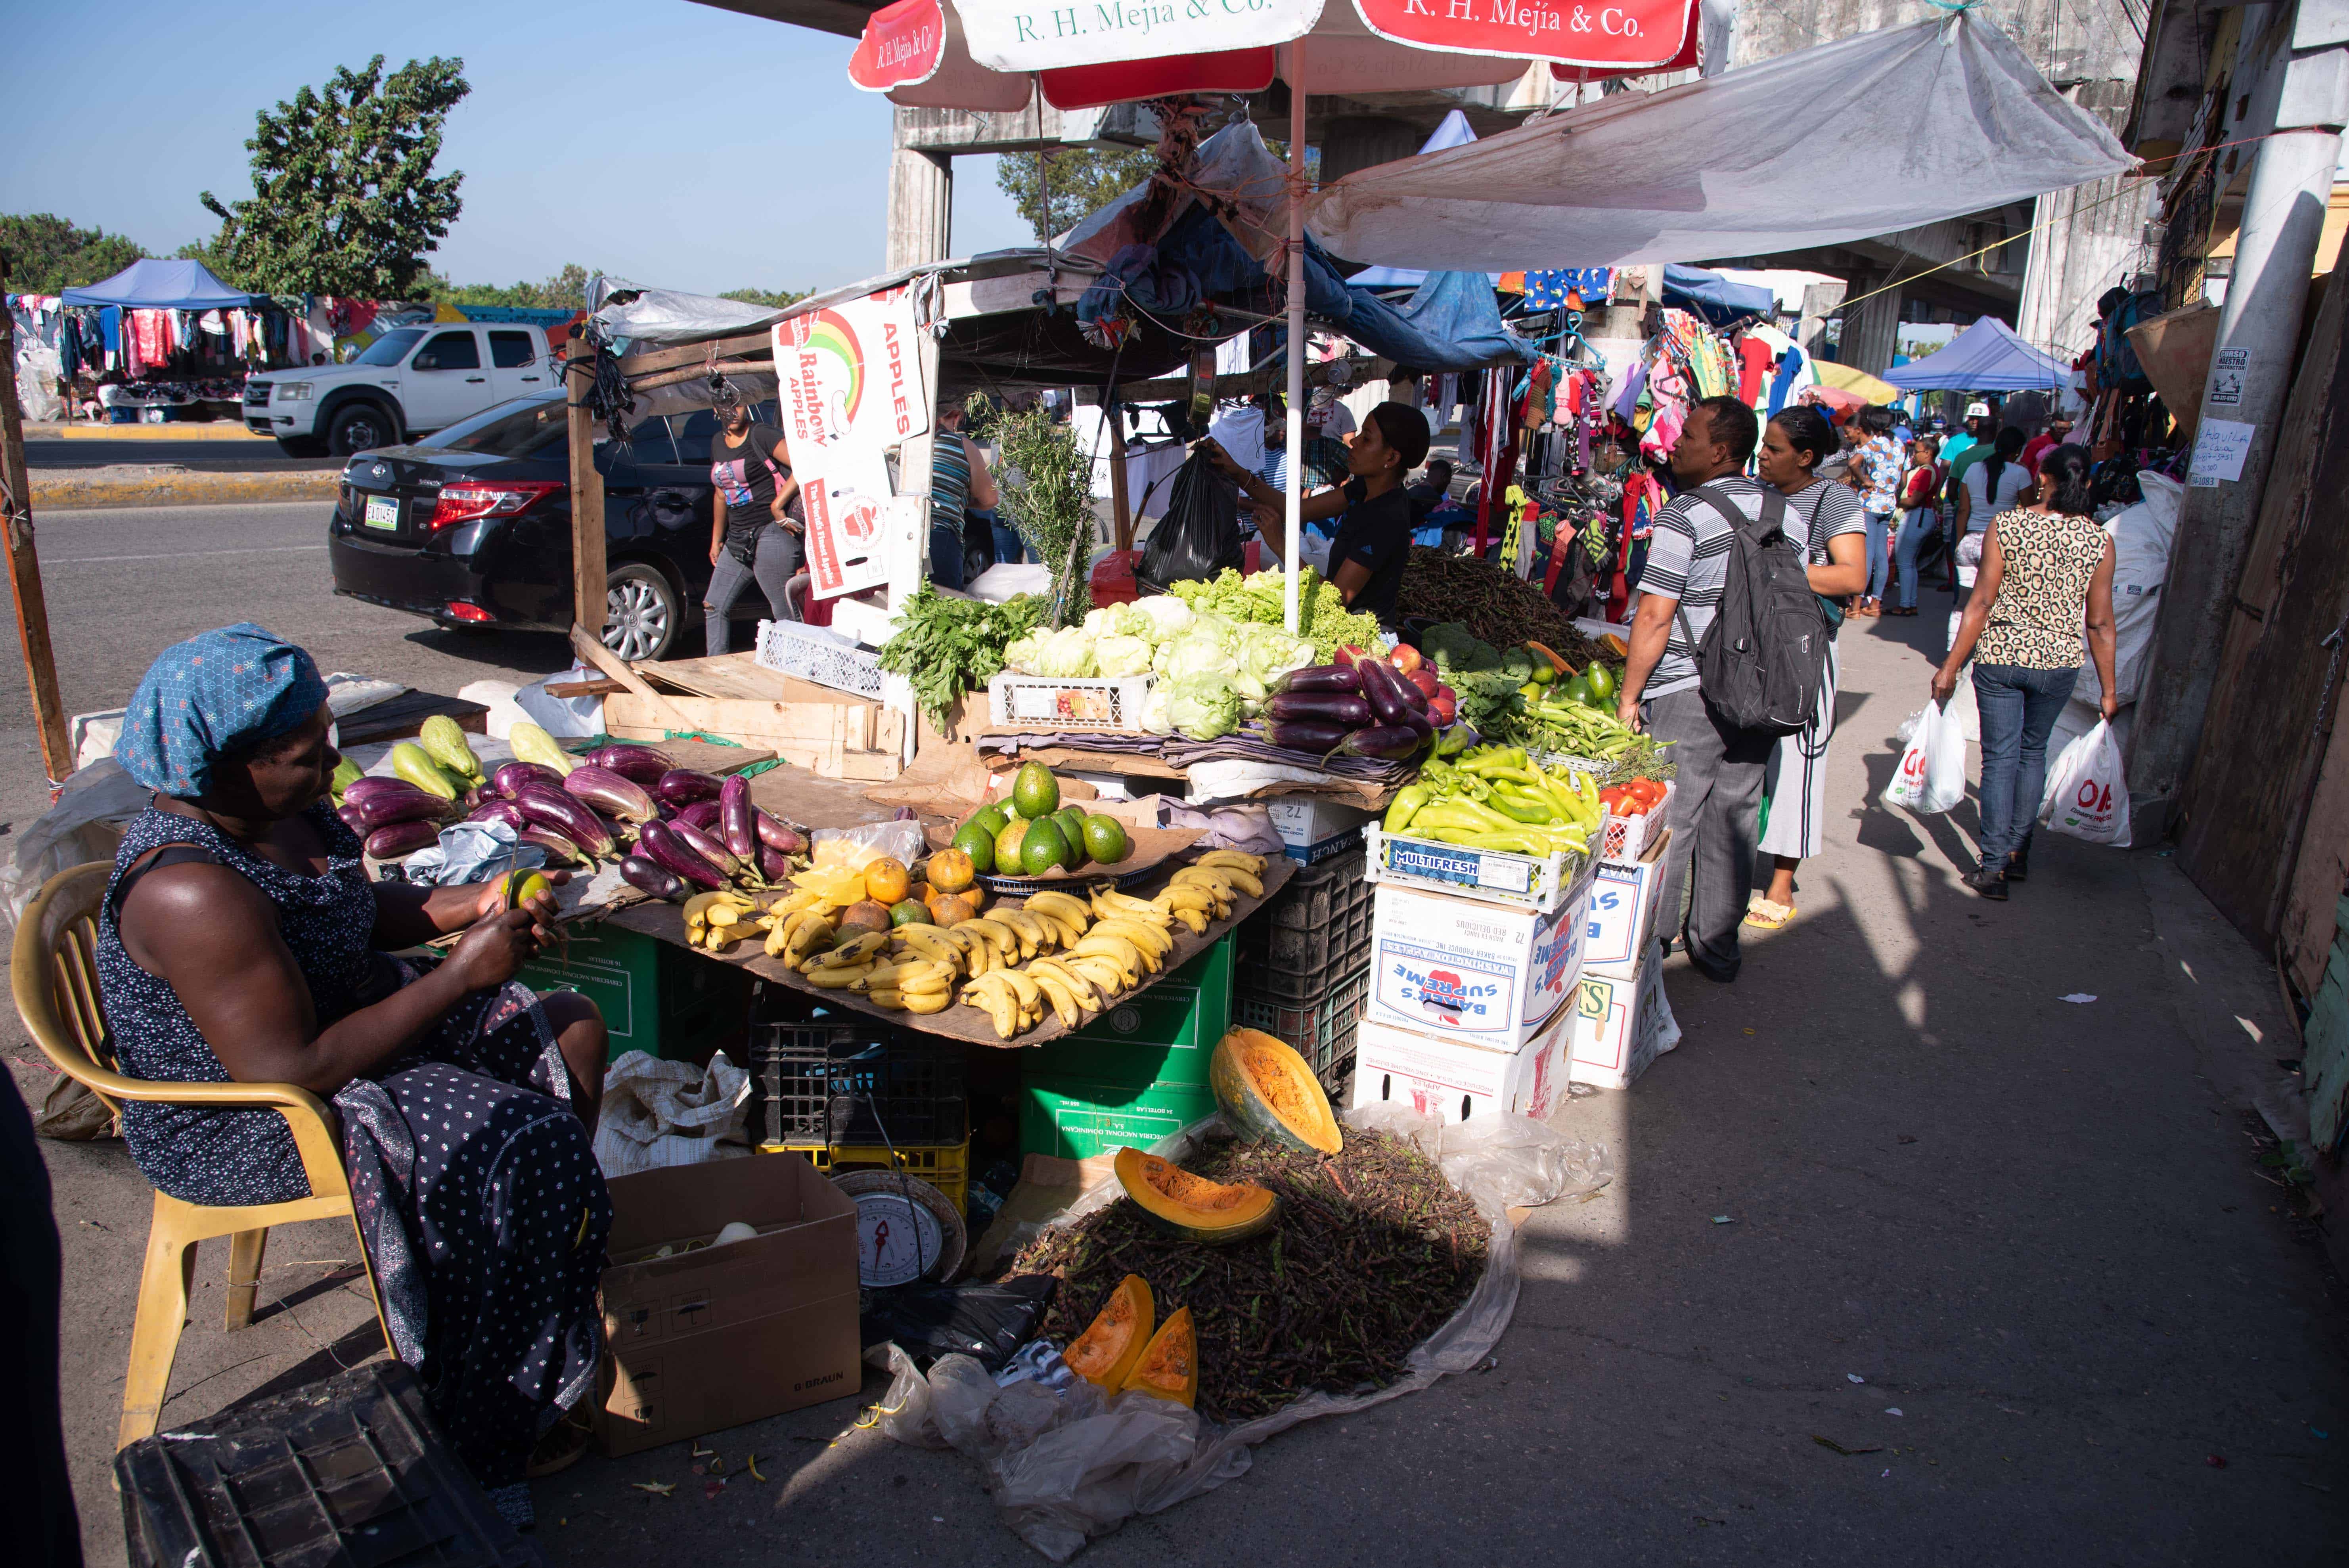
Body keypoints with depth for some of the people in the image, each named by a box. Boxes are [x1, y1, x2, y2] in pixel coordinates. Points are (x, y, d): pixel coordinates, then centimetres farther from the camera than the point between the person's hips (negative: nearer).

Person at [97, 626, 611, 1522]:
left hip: (340, 1010, 10)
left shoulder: (275, 810, -3)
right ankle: (487, 1437, -1)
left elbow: (355, 909, 14)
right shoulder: (193, 892, -32)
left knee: (569, 1032, 8)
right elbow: (291, 1071, -32)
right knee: (512, 1148, -21)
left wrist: (469, 907, -4)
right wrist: (460, 976, -28)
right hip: (238, 1127, -10)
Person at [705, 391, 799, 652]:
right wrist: (716, 540, 25)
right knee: (714, 606, 11)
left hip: (771, 533, -9)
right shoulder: (718, 444, 16)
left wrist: (777, 506, -21)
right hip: (737, 539, 9)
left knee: (786, 614, -6)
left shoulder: (762, 435, -9)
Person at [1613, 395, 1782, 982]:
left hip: (1689, 694, -7)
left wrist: (1629, 696, -9)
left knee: (1668, 822, 3)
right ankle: (1717, 946, 23)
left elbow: (1655, 616, -16)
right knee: (1734, 819, 13)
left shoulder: (1684, 515, -14)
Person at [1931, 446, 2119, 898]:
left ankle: (1994, 867, 3)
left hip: (1999, 657, -2)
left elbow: (1981, 603, -11)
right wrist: (2107, 690, 8)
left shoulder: (2006, 527, -10)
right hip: (2060, 662, 2)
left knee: (2000, 757, 5)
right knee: (2033, 752, 21)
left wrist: (1951, 667, -5)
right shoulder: (2099, 540, -4)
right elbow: (2100, 623, -1)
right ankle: (2019, 851, 29)